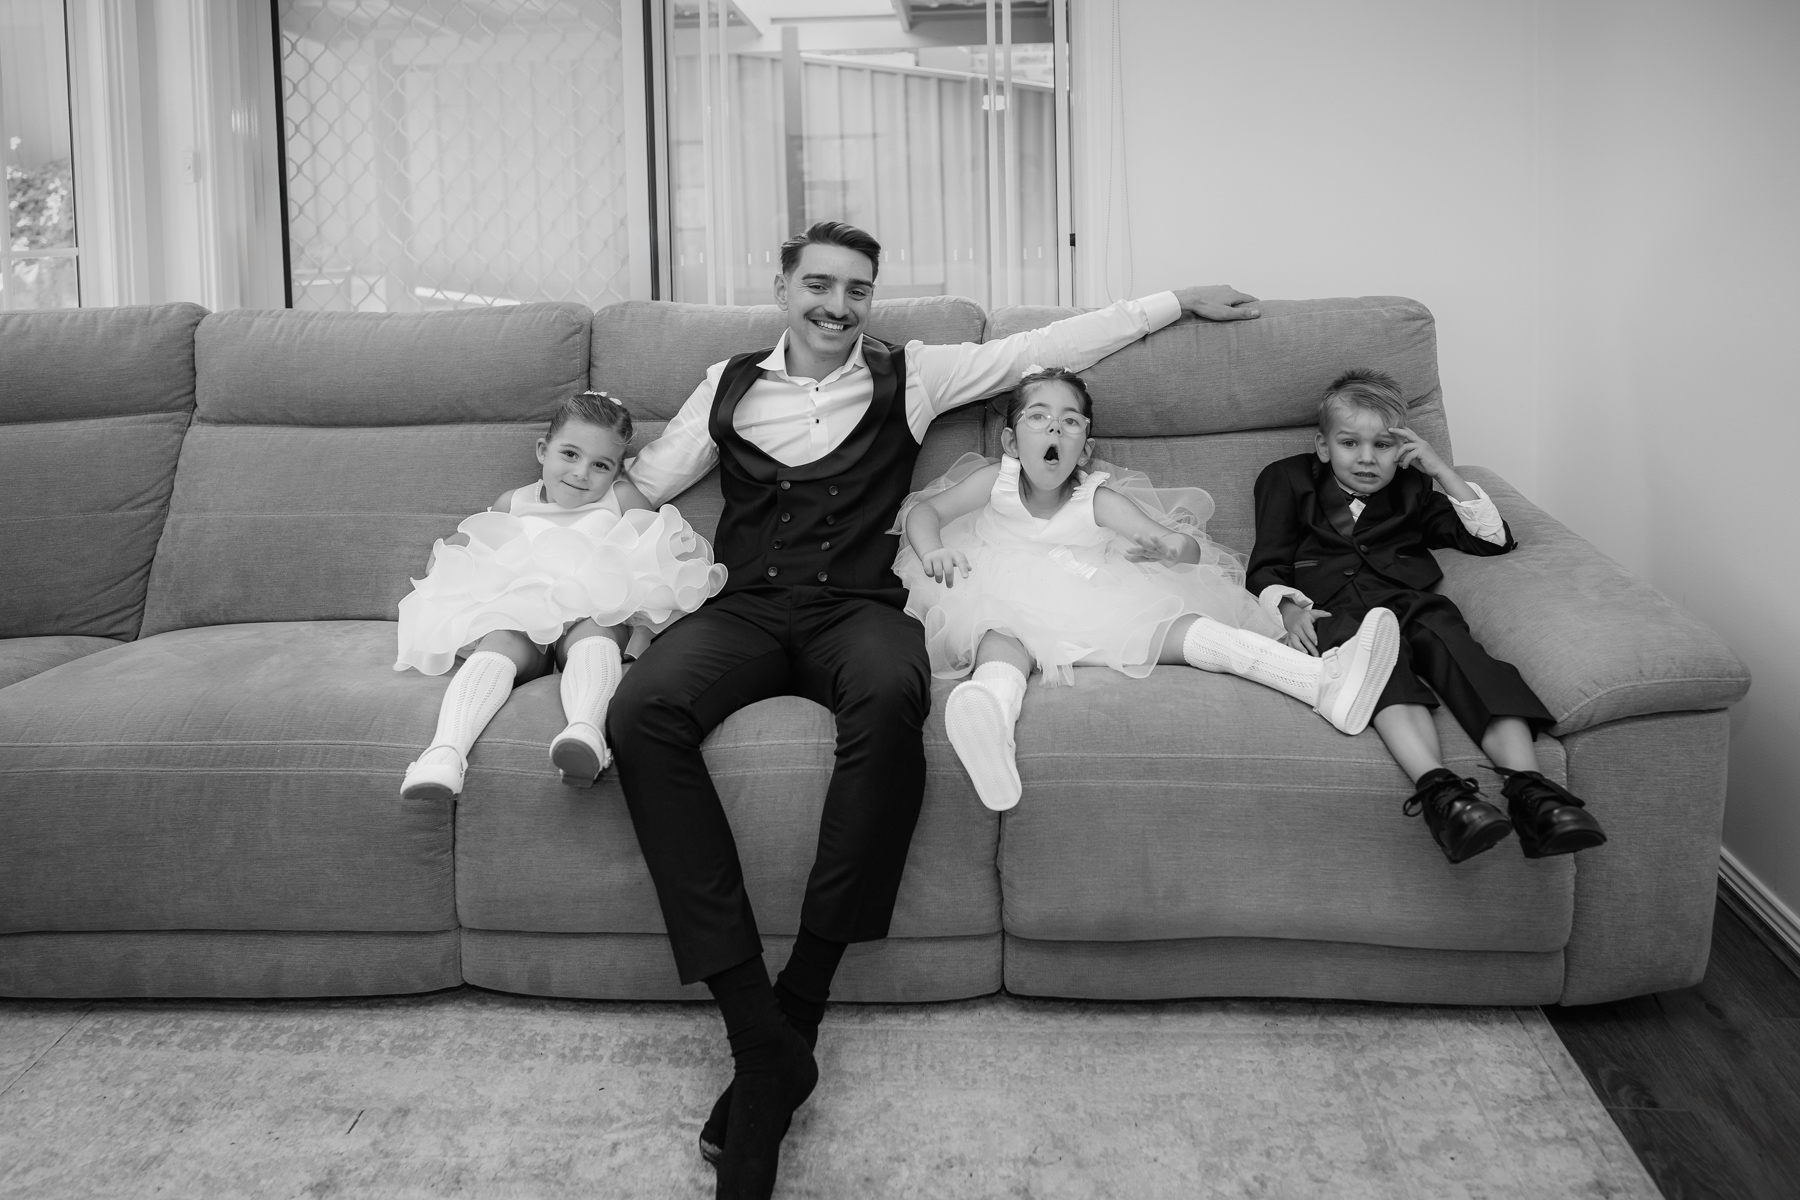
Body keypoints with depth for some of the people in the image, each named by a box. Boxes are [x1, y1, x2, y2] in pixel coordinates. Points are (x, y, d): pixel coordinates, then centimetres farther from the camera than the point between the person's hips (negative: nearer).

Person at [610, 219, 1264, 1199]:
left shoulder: (906, 376, 16)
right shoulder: (729, 385, 19)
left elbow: (1050, 346, 20)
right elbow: (638, 486, 26)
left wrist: (1178, 301, 23)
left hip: (857, 605, -1)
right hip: (747, 606, 1)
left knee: (892, 696, -40)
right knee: (641, 708, -33)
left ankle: (799, 1006, -29)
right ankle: (762, 1039, -34)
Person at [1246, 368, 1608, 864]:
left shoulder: (1411, 493, 27)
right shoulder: (1290, 482, 23)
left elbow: (1494, 539, 19)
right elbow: (1268, 567, 16)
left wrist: (1441, 469, 12)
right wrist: (1290, 607, -7)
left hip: (1409, 602, 2)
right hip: (1335, 612, -2)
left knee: (1448, 636, -33)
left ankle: (1528, 788, -50)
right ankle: (1437, 788, -59)